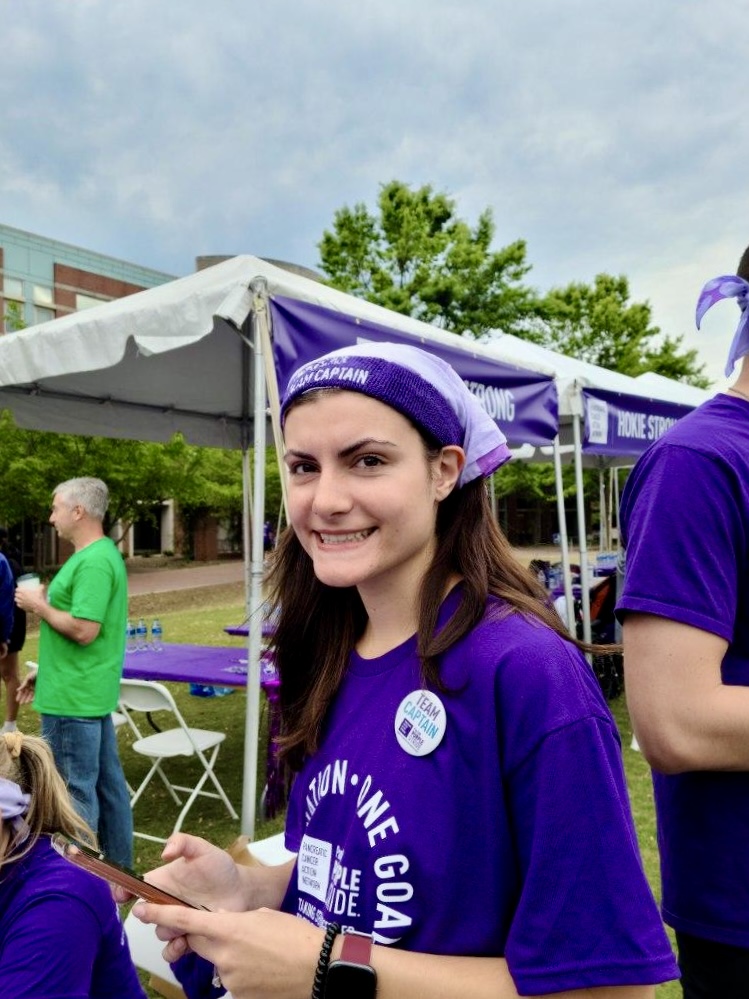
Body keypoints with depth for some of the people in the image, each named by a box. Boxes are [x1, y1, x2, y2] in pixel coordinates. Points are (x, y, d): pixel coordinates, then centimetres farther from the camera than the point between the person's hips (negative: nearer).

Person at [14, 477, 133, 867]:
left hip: (72, 699, -10)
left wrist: (39, 606, -11)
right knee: (107, 781, 16)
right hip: (91, 693, 10)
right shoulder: (101, 554, 12)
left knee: (76, 789, 2)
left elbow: (83, 630, -26)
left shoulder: (93, 562, -20)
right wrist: (44, 673, 20)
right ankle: (119, 867, 27)